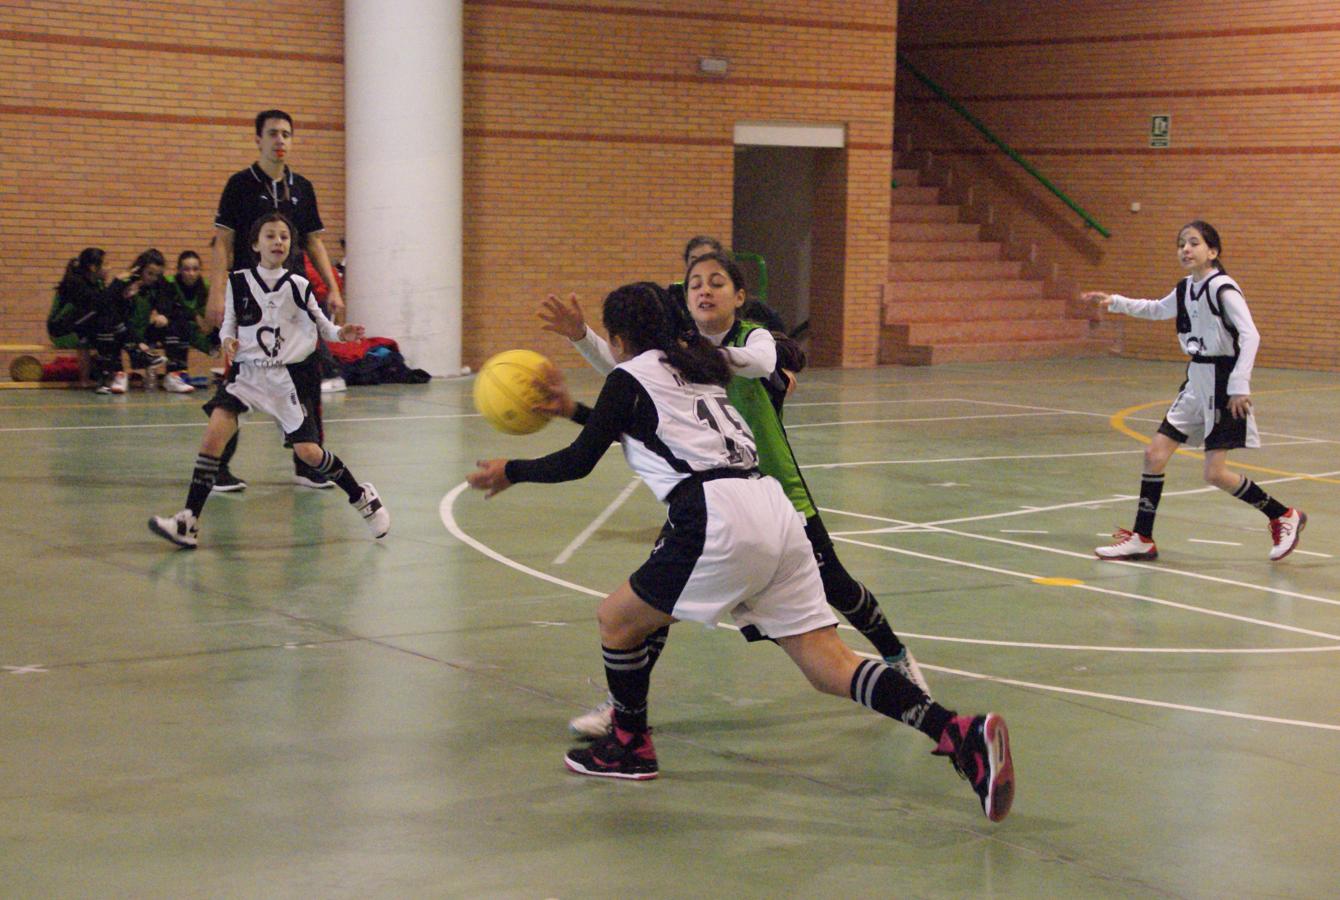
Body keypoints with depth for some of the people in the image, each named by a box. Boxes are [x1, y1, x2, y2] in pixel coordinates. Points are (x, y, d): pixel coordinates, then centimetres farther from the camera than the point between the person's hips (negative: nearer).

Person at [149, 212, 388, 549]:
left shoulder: (297, 286, -1)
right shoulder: (238, 282, 1)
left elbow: (321, 324, 8)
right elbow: (229, 323, 10)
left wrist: (341, 333, -11)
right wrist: (228, 340, -11)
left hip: (289, 376, -1)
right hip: (248, 371, 1)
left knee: (307, 451, -6)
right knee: (214, 432, -18)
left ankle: (362, 497, 21)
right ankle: (189, 522, -14)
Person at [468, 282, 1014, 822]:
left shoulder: (630, 378, 6)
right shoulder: (693, 369, 28)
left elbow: (578, 462, 8)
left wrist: (511, 472, 23)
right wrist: (574, 410, 48)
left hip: (719, 523, -7)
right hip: (774, 512, 8)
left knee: (616, 618, 15)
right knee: (830, 666, 0)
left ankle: (630, 748, 26)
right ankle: (962, 735, -16)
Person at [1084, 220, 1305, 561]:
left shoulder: (1222, 288, -15)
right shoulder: (1186, 289, 10)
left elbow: (1250, 335, -23)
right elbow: (1156, 309, 31)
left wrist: (1240, 385, -29)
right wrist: (1116, 302, 23)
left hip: (1223, 383, -8)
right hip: (1196, 382, 8)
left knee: (1216, 473, -9)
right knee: (1155, 454, 3)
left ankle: (1284, 517, 10)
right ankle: (1142, 539, 12)